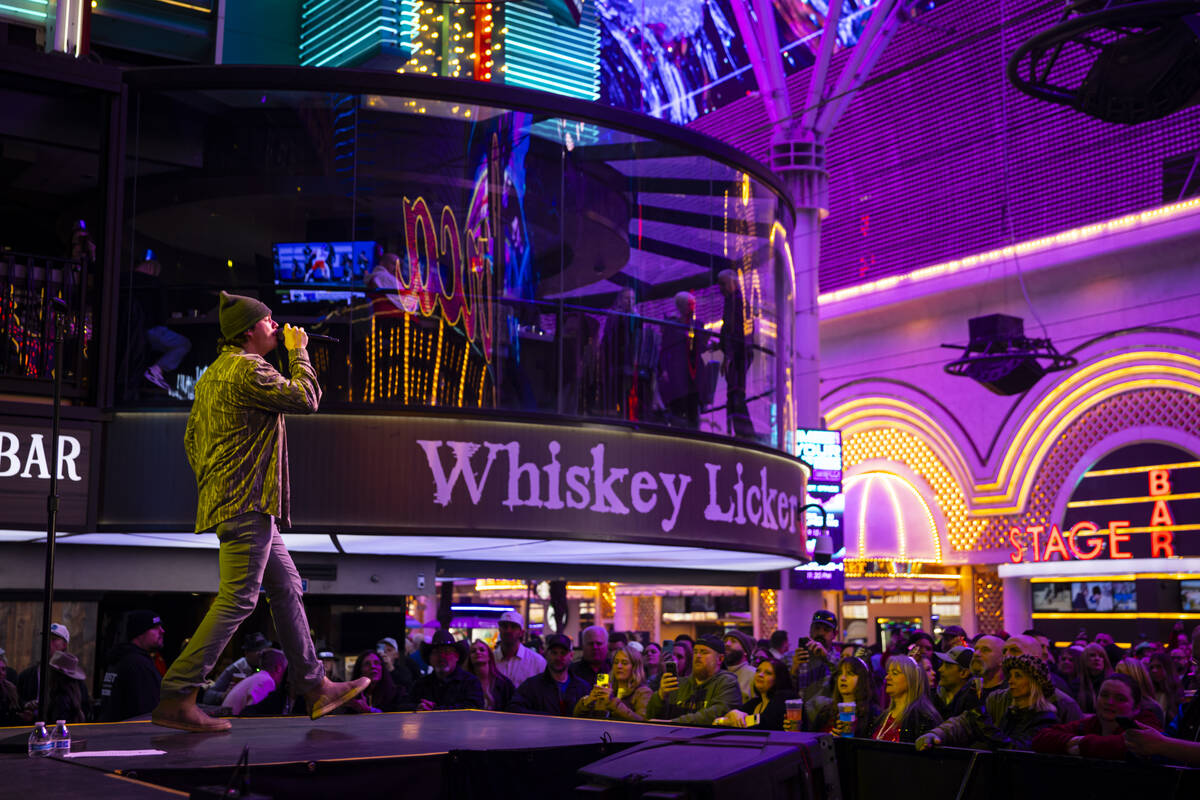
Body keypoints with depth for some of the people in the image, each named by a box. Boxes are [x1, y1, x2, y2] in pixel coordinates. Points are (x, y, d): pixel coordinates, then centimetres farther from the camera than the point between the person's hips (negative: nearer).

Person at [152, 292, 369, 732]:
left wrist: (211, 486, 23)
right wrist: (298, 352, 1)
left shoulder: (213, 373, 20)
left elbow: (191, 439, 22)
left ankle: (315, 688, 19)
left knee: (287, 589, 14)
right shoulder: (247, 369, -12)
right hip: (248, 503, -11)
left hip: (224, 498, 11)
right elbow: (306, 398, -13)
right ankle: (176, 699, -12)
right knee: (237, 599, -12)